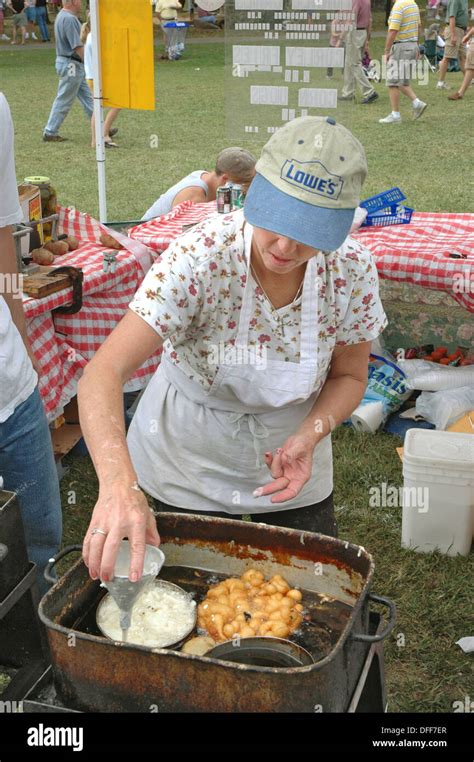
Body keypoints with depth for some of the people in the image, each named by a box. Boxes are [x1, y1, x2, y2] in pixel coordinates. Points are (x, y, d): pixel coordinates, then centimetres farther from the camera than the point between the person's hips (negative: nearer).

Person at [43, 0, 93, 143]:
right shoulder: (69, 19, -21)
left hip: (74, 64, 10)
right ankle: (50, 133, 4)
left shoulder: (62, 16, 13)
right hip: (71, 65, -10)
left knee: (86, 97, 12)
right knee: (64, 100, -3)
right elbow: (77, 46, -23)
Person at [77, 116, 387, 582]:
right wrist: (118, 482, -56)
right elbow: (104, 373, -39)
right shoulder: (200, 258, -32)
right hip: (189, 469, -2)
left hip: (290, 468, 3)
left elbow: (349, 377, -4)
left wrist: (309, 437, -24)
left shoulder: (352, 270, -20)